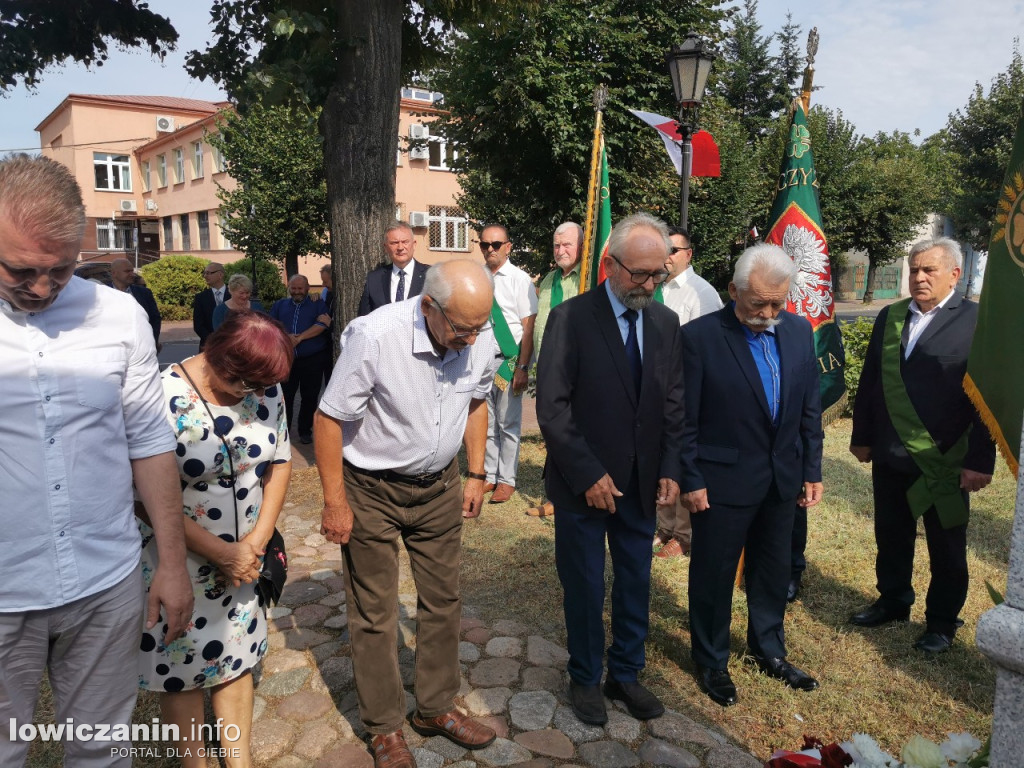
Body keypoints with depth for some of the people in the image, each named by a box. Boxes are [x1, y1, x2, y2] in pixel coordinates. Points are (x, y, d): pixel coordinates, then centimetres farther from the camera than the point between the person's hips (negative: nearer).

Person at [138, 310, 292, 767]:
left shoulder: (265, 388, -8)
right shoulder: (164, 399, -24)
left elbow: (280, 460, 3)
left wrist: (258, 538, -6)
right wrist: (223, 554, -16)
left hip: (244, 559, 5)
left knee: (237, 658, 18)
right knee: (182, 670, 13)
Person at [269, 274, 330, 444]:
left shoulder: (317, 305, 4)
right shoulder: (279, 305, 14)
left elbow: (322, 325, -12)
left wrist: (299, 338, -16)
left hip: (312, 360, -2)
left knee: (309, 397, 5)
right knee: (285, 396, 5)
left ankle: (305, 431, 18)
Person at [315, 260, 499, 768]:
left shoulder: (480, 338, -12)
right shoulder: (374, 337, -27)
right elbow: (329, 418, -19)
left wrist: (476, 474, 7)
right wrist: (335, 502, -15)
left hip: (439, 486, 5)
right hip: (372, 491, -4)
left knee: (443, 601, 14)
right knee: (375, 615, 8)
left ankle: (436, 708, 35)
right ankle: (384, 727, 29)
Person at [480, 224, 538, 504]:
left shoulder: (519, 279, -8)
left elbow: (528, 327, -10)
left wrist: (522, 368, -15)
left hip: (509, 360, -4)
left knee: (508, 424, 5)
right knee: (486, 422, 13)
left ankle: (506, 480, 17)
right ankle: (490, 475, 27)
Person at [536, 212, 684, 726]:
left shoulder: (665, 323, 4)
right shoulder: (571, 318, -12)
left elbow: (673, 404, 8)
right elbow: (552, 408, -14)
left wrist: (669, 469, -2)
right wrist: (588, 476, -17)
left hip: (641, 486, 4)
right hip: (584, 485, -4)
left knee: (635, 584, 16)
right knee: (585, 587, 12)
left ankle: (626, 673, 37)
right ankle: (585, 679, 33)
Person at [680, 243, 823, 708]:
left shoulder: (799, 331, 1)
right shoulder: (699, 336, -16)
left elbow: (810, 408, 7)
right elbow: (684, 420, -12)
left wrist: (812, 470, 7)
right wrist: (690, 480, -12)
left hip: (782, 479, 5)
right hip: (723, 480, -5)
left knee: (773, 571, 20)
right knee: (714, 574, 11)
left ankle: (769, 650, 42)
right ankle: (711, 662, 31)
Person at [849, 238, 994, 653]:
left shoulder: (977, 321, -10)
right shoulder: (889, 317, 6)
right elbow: (870, 382, 10)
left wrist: (981, 460, -15)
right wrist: (861, 437, 10)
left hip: (945, 462, -4)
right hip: (890, 457, 5)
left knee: (946, 548, 12)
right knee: (891, 537, 18)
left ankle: (942, 621, 30)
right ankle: (893, 600, 38)